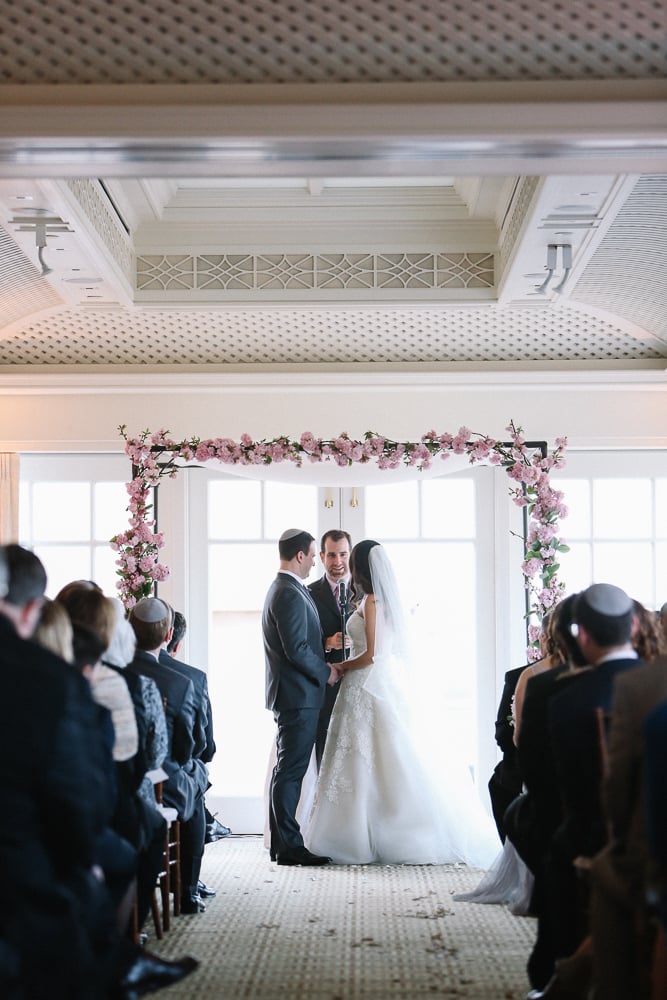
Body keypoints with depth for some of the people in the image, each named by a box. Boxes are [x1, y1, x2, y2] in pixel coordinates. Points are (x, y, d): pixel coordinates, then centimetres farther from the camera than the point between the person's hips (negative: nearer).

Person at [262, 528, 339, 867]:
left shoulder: (281, 589, 16)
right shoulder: (291, 594, -17)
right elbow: (297, 650, -22)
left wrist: (324, 642, 10)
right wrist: (326, 672, -9)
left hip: (292, 695, 11)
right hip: (298, 695, -11)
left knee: (288, 770, 14)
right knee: (290, 771, -7)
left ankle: (283, 842, 20)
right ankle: (289, 846, -3)